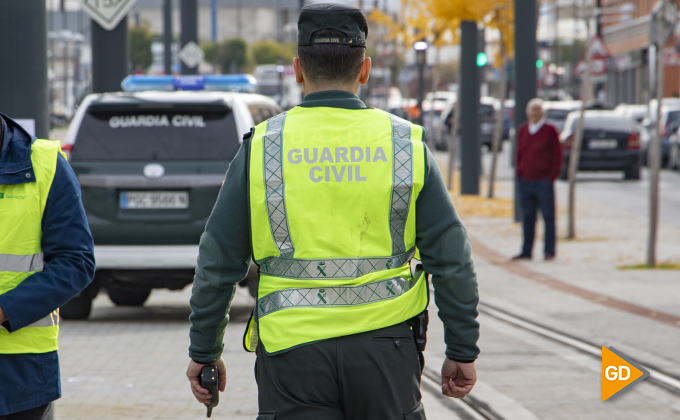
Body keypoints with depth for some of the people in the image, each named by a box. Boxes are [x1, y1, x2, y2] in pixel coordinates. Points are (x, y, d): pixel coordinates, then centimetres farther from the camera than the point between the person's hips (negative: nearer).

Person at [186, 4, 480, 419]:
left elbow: (217, 264, 2)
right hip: (385, 348, 1)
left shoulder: (262, 148, -1)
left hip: (292, 351, -1)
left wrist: (204, 352, 12)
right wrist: (463, 351, 9)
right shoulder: (405, 145, 1)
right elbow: (452, 260, 0)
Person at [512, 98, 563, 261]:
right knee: (527, 218, 7)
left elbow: (557, 154, -2)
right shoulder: (523, 130, 14)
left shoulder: (550, 130, -1)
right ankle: (526, 251, 12)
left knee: (548, 217, -1)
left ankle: (549, 251, 3)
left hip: (544, 181, -5)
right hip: (526, 181, 5)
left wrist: (552, 176, -7)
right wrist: (519, 173, 9)